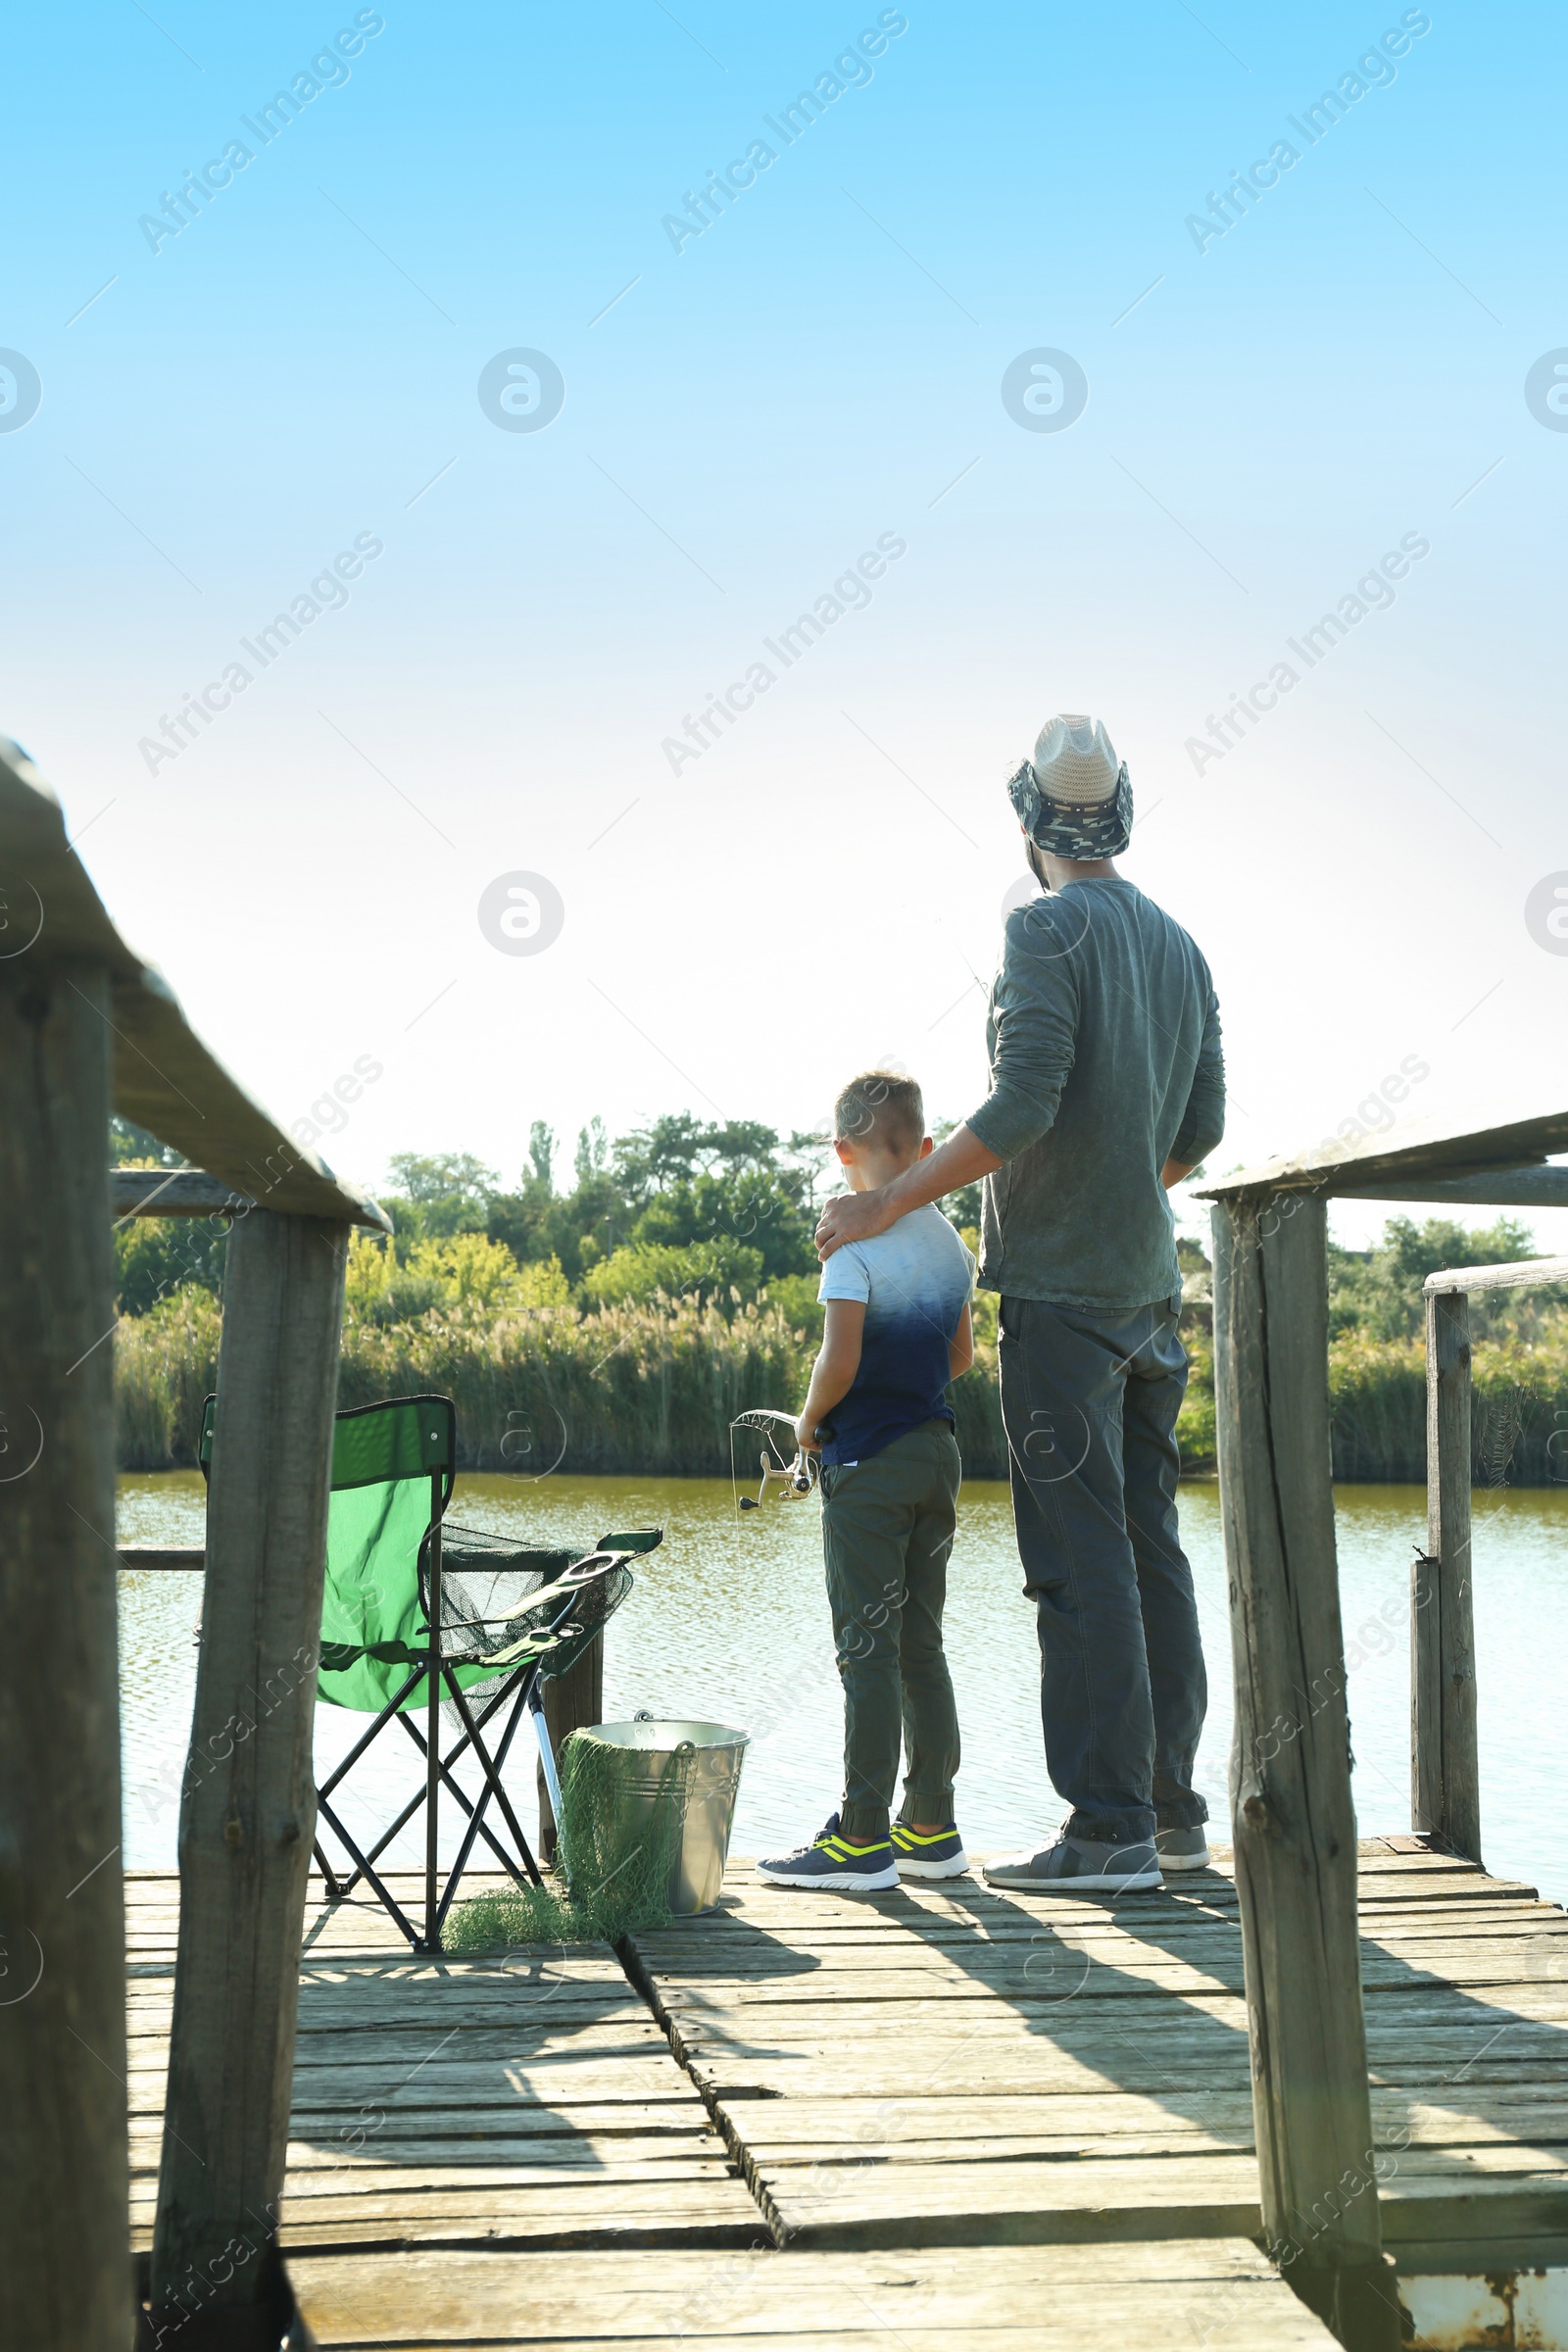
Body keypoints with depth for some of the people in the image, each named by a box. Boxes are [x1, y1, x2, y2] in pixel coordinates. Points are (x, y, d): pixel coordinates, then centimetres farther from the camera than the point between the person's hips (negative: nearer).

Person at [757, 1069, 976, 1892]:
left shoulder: (856, 1243, -15)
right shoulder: (951, 1243, 8)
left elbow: (841, 1360, -21)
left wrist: (810, 1419, -4)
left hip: (868, 1462, -7)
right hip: (936, 1453, 7)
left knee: (867, 1649, -3)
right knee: (921, 1646, 13)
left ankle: (863, 1837, 2)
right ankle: (931, 1826, 18)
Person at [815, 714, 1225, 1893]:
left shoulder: (1049, 930, -10)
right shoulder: (1180, 944, 14)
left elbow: (1021, 1107, -19)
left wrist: (890, 1201, -12)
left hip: (1060, 1281, -8)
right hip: (1149, 1284, 8)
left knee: (1082, 1559, -7)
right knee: (1151, 1549, 11)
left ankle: (1110, 1828, -5)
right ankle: (1172, 1807, 17)